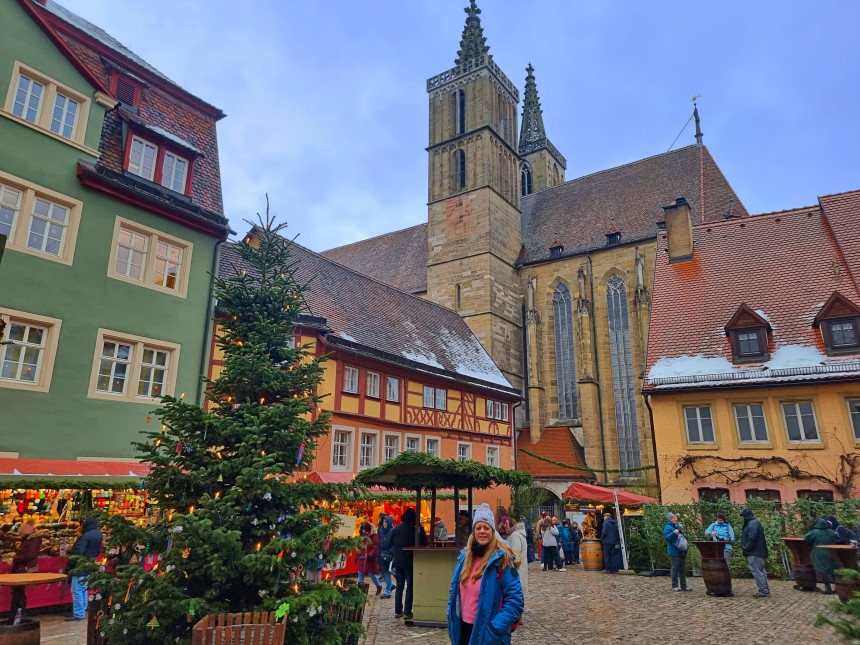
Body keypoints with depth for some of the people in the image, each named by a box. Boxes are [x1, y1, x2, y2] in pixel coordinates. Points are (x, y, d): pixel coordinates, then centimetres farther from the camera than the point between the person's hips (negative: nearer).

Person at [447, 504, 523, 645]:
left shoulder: (501, 558, -14)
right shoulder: (464, 556, 4)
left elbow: (514, 599, -16)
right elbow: (455, 591, 15)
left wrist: (495, 628, -21)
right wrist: (452, 617, 5)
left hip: (487, 632, -6)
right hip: (464, 627, 6)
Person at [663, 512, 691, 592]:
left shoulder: (678, 526, 17)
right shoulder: (667, 527, -7)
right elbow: (667, 537, -18)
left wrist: (686, 544, 18)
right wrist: (673, 533, -31)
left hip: (682, 551, 8)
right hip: (674, 551, -8)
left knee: (683, 569, 10)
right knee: (675, 568, -5)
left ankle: (683, 586, 17)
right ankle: (675, 586, 3)